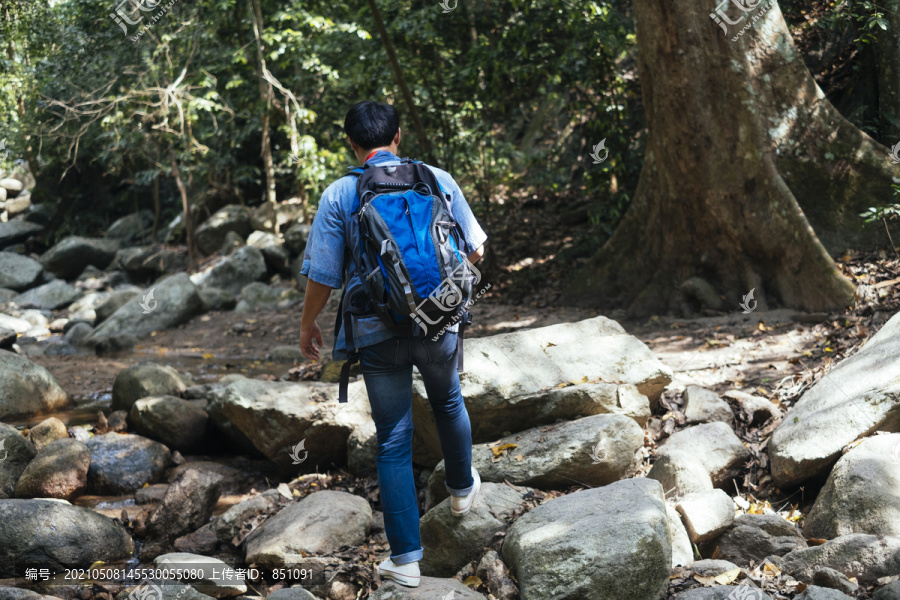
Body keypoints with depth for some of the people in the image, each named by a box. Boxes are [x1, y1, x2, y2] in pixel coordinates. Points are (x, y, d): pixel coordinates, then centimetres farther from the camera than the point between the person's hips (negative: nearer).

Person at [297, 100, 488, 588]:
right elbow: (474, 251, 6)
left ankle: (405, 558, 9)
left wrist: (307, 325, 9)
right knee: (448, 403, 30)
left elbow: (323, 276, -7)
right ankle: (462, 488, 52)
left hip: (378, 333, -2)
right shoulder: (438, 179, -2)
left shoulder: (339, 195, -8)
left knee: (393, 441, 6)